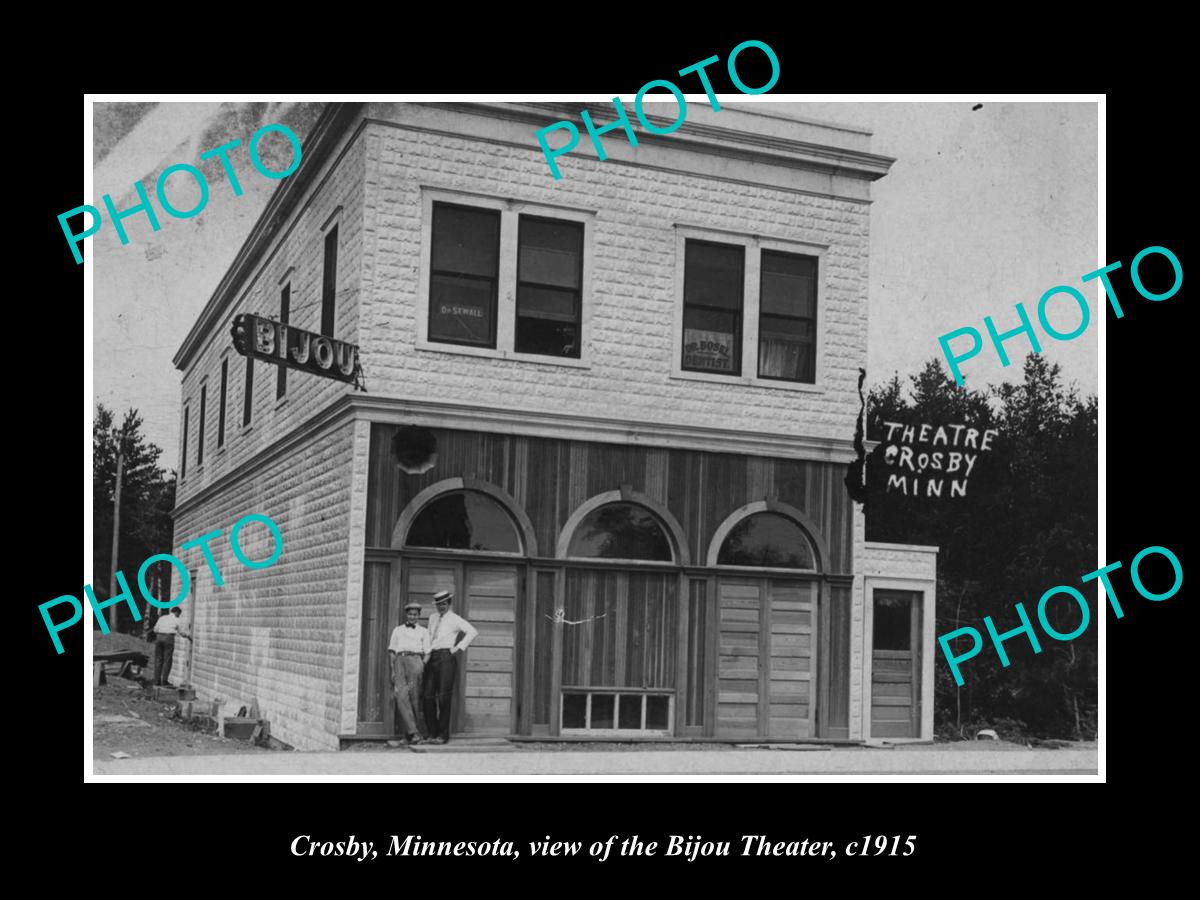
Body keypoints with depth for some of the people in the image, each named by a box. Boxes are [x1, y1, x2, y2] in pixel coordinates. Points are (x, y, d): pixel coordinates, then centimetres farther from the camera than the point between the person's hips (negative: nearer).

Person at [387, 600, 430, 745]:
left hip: (416, 660, -1)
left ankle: (408, 733, -4)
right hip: (400, 660, 1)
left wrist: (422, 666, -4)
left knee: (414, 698, -10)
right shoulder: (397, 630, 23)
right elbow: (391, 651, 16)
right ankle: (413, 732, -23)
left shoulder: (423, 632, 20)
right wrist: (392, 671, 5)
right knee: (401, 696, -16)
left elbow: (427, 653, 13)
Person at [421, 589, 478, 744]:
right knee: (428, 696, -1)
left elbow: (472, 631, -11)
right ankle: (433, 732, 6)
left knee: (444, 697, -9)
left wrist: (459, 648, -12)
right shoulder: (433, 618, 21)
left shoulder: (455, 619, 1)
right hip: (431, 657, 6)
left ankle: (443, 735, -5)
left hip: (446, 657, -6)